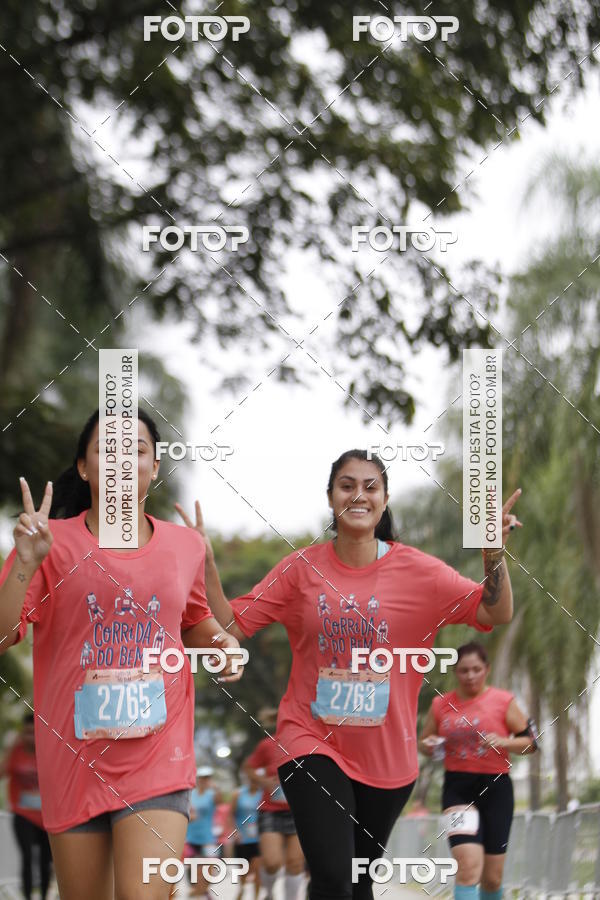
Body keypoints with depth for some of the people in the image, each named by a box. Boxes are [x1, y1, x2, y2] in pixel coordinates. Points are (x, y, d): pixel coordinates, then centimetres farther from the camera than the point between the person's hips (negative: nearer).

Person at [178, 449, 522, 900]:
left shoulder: (417, 570, -5)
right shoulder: (301, 568, -4)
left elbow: (496, 613, -8)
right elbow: (230, 624, -4)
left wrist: (494, 552, -24)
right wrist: (205, 561, -15)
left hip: (386, 756, 2)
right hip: (314, 742, -2)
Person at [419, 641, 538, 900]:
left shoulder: (503, 701, 0)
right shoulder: (441, 705, 6)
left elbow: (530, 741, 3)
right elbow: (423, 742, 18)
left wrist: (503, 742, -16)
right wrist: (428, 746, -5)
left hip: (495, 787, 0)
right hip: (457, 788, 0)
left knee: (493, 876, 7)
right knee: (468, 866, -21)